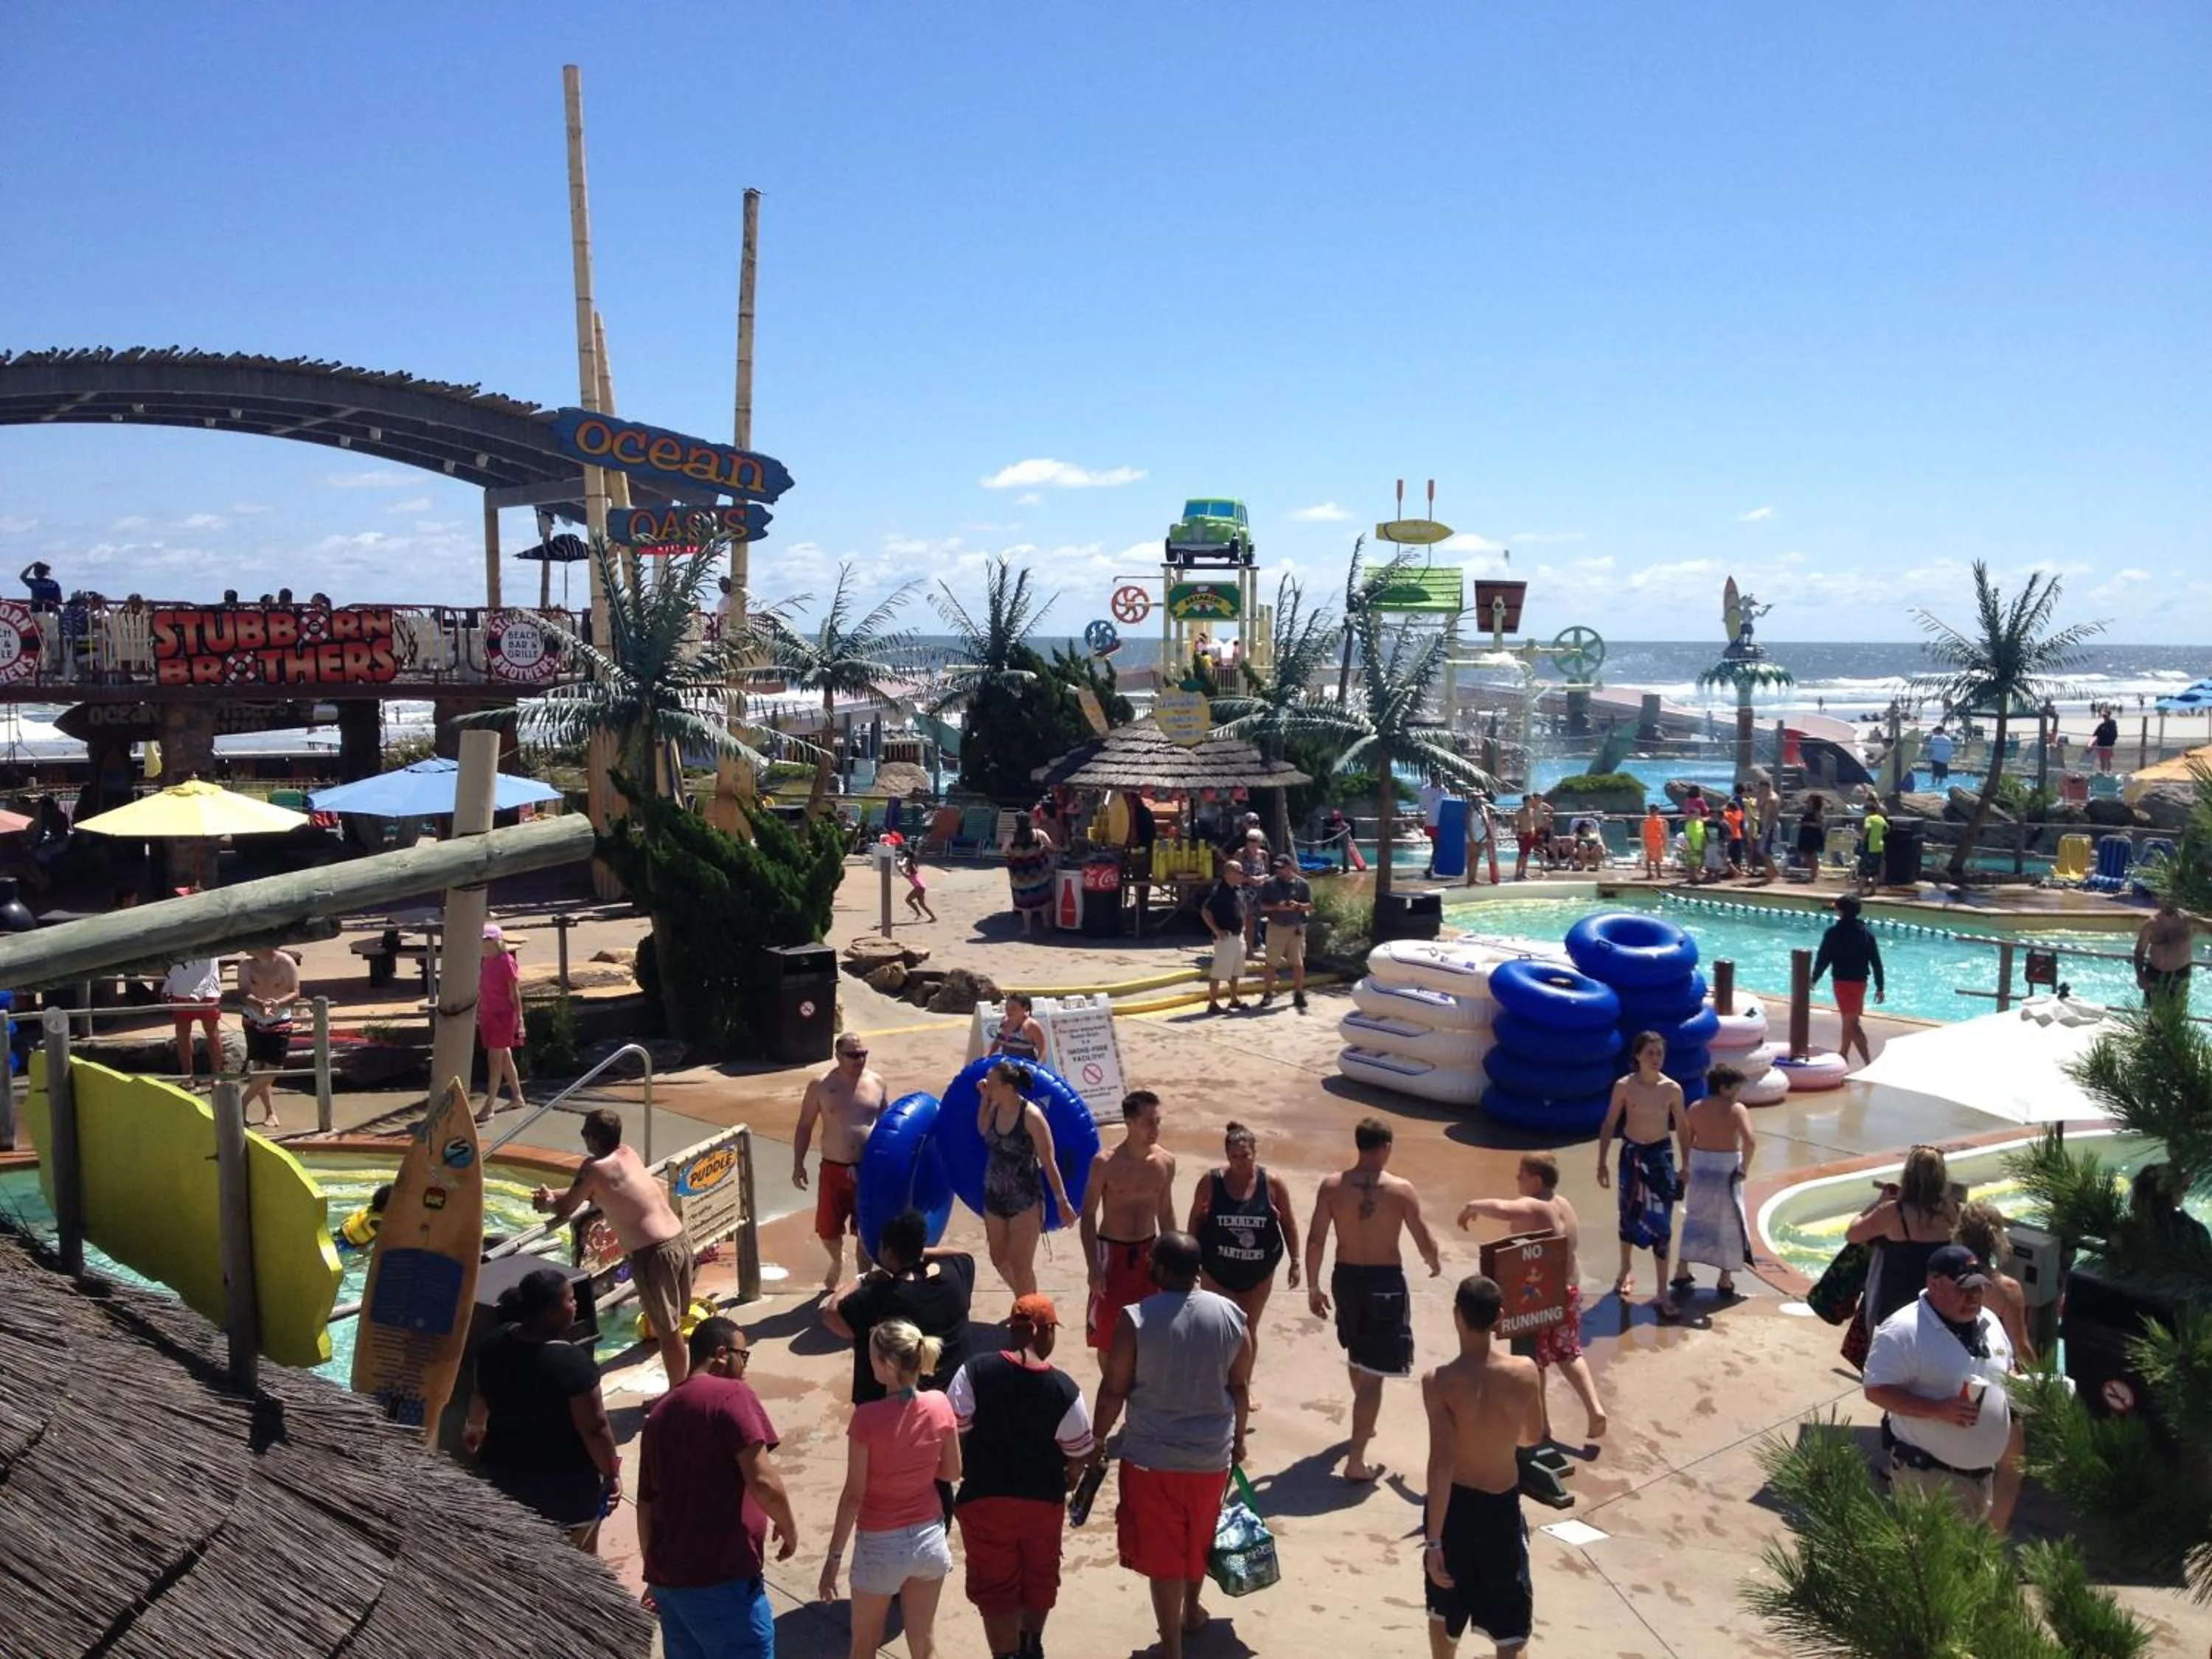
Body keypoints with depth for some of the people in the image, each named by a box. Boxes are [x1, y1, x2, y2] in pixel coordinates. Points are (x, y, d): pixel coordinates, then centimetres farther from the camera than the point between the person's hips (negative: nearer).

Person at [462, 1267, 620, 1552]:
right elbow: (595, 1429, -23)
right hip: (564, 1480, -6)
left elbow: (482, 1393, 11)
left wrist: (475, 1426, 30)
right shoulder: (572, 1362, -30)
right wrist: (612, 1473, -9)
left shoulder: (496, 1342, -9)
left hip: (504, 1469, 6)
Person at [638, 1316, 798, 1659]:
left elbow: (646, 1503, 18)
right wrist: (788, 1528, -2)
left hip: (668, 1576, 8)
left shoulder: (659, 1411, 14)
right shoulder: (732, 1395, -10)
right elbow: (762, 1481, -19)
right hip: (721, 1579, -8)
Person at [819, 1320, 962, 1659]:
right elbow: (952, 1472, 2)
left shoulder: (867, 1418, -22)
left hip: (881, 1545, -3)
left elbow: (853, 1495, -17)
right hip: (929, 1537, 3)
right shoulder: (940, 1406, -11)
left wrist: (834, 1557, -8)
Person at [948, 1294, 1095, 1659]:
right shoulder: (1064, 1389, -15)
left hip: (984, 1499, -2)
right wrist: (1066, 1481, 17)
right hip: (1044, 1501, 2)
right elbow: (1079, 1456, -6)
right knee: (1039, 1576, 25)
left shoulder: (975, 1372, -16)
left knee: (995, 1586, 13)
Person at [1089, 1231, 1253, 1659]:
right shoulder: (1231, 1314, -6)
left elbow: (1114, 1388, -10)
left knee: (1163, 1551, 8)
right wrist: (1238, 1438, 18)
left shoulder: (1136, 1319, -16)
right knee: (1198, 1537, 26)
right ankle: (1192, 1610, 47)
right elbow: (1240, 1387, 3)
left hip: (1153, 1455, -4)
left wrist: (1097, 1439, 5)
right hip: (1213, 1453, 4)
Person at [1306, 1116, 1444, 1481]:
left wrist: (1313, 1287, 5)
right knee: (1372, 1372, 1)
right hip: (1385, 1282, -4)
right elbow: (1425, 1242, -6)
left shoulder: (1332, 1186, -8)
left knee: (1356, 1353, 28)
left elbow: (1315, 1240, -6)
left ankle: (1364, 1425, 51)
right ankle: (1356, 1460, -1)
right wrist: (1435, 1263, 17)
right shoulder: (1401, 1190, -14)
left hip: (1346, 1278, 4)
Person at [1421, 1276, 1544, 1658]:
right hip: (1502, 1506, 1)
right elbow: (1534, 1437, 4)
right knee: (1509, 1622, 13)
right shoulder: (1526, 1372, -14)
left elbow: (1441, 1464, -24)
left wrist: (1433, 1541, -19)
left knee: (1444, 1607, 25)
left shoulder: (1439, 1381, -22)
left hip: (1454, 1505, -1)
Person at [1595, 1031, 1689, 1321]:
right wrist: (1602, 1163, -2)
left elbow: (1682, 1128, 4)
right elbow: (1609, 1125, -1)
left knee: (1661, 1223, -3)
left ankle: (1661, 1293, 1)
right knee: (1629, 1215, 15)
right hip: (1631, 1154, 1)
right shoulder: (1624, 1087, -9)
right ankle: (1627, 1270, 39)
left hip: (1661, 1155, 0)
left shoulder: (1672, 1089, -8)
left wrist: (1686, 1164, 6)